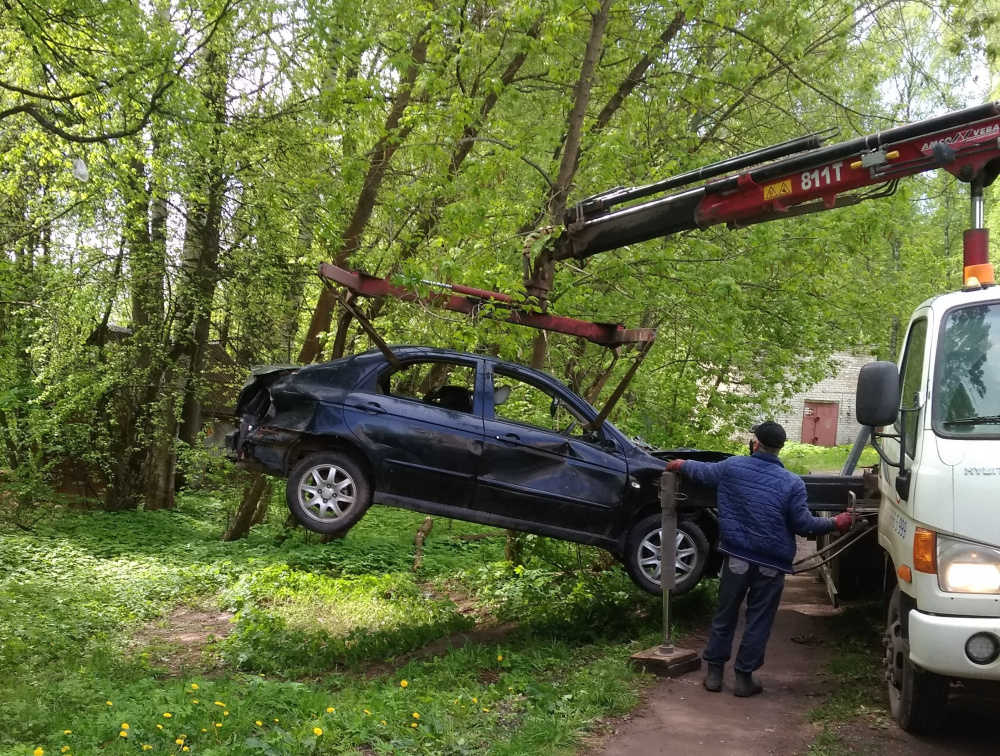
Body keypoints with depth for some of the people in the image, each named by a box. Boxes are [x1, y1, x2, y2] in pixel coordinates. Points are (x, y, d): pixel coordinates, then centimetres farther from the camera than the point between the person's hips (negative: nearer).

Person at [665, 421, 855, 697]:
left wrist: (680, 465, 36)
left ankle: (714, 672, 19)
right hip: (771, 563, -1)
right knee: (759, 621, 9)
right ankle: (744, 677, 14)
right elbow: (803, 524, -6)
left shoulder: (732, 467, -4)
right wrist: (835, 523, 10)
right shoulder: (792, 483, -8)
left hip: (737, 557, 1)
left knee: (725, 615, 13)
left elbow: (702, 471, 15)